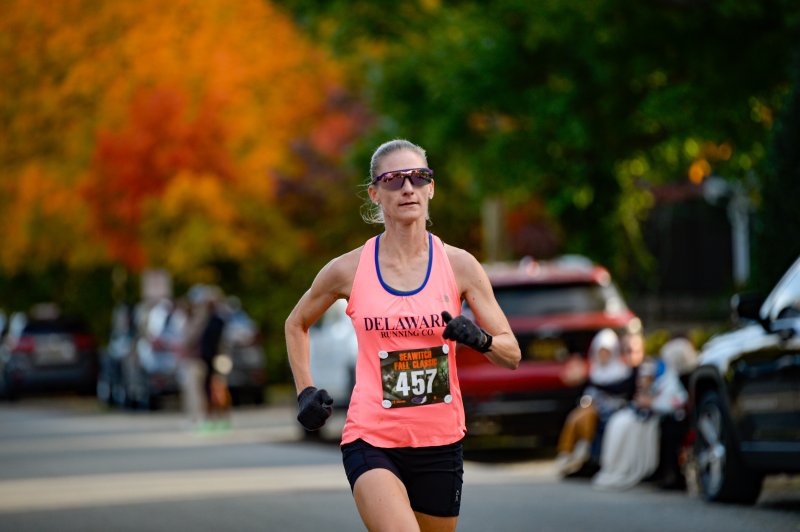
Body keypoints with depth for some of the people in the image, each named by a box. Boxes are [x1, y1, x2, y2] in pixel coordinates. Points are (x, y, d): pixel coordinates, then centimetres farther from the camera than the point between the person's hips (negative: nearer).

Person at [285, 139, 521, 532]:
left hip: (440, 442, 3)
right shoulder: (348, 270, -2)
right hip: (371, 439, -3)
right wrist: (305, 391, 6)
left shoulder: (459, 266, -1)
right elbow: (296, 324, 17)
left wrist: (480, 339, -19)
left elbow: (512, 355, 2)